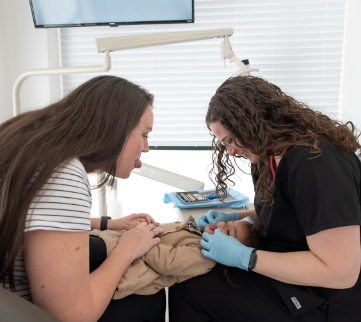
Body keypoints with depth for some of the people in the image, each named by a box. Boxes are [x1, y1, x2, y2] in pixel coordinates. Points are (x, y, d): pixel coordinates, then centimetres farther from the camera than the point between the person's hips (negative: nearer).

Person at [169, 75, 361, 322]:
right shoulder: (273, 156, 2)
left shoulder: (315, 162, -26)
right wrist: (237, 218, 0)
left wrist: (244, 256, -25)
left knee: (187, 289, -12)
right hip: (291, 276, 9)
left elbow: (341, 271, -27)